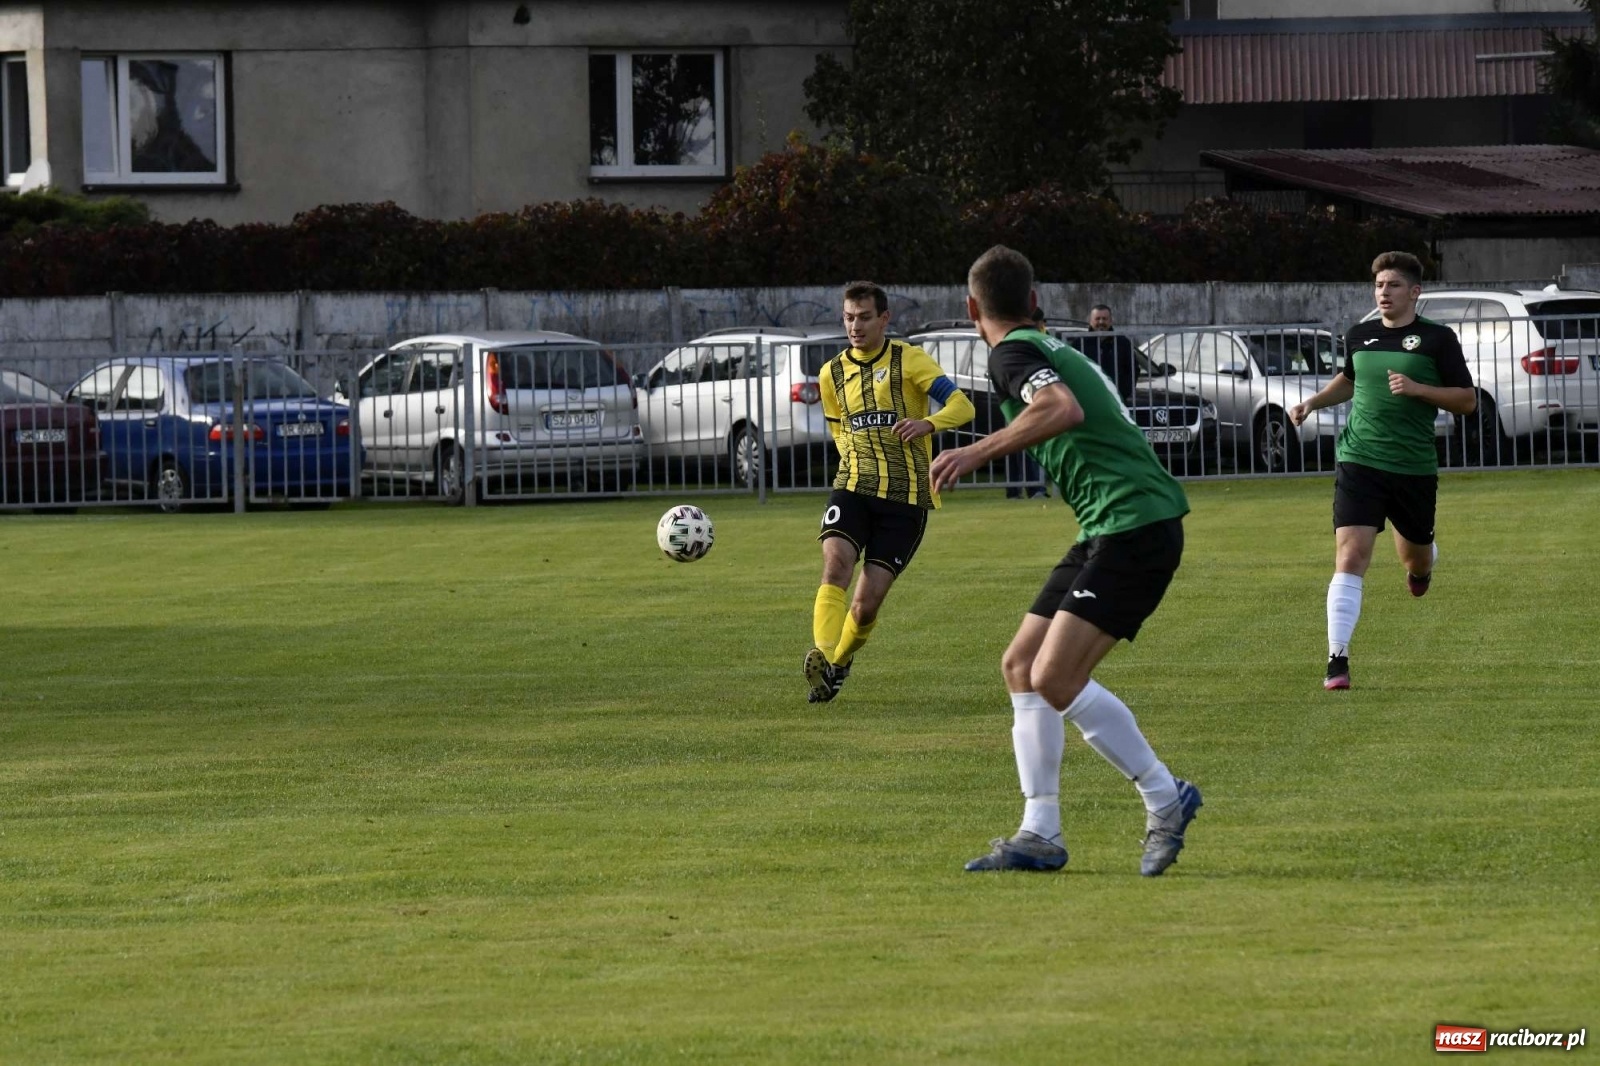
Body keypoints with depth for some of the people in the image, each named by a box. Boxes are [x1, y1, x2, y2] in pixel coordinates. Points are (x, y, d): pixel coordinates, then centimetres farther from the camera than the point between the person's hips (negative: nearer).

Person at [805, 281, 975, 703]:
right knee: (836, 562, -27)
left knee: (868, 601, -5)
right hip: (853, 487, 3)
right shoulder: (832, 374, 12)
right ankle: (822, 656, -36)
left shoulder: (908, 360, -2)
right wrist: (854, 454, 6)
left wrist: (927, 423, -31)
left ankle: (838, 663, 21)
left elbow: (962, 405, -11)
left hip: (905, 495, -3)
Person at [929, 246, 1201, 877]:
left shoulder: (1011, 353, -9)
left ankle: (1165, 800, -6)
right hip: (1110, 528, 10)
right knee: (1021, 667, 8)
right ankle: (1040, 835, 6)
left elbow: (1063, 408, -28)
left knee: (1056, 678, -17)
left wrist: (980, 452, -31)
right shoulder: (1053, 348, 20)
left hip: (1133, 525, -10)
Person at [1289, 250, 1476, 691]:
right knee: (1350, 558, -16)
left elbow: (1468, 400, -4)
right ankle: (1337, 660, -19)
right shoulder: (1359, 336, 7)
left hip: (1415, 468, -1)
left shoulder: (1437, 339, -4)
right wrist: (1313, 402, 12)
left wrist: (1417, 389, -16)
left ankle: (1421, 561, 58)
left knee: (1416, 561, 17)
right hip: (1360, 460, 1)